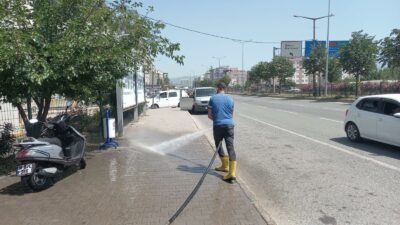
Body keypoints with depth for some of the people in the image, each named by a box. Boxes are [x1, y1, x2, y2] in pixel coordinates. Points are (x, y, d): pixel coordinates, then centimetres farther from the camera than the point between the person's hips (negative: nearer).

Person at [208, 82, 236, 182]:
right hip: (229, 125, 2)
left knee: (218, 146, 19)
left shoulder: (213, 99, 0)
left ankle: (225, 165, 27)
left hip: (218, 125, -2)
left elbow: (209, 115, 3)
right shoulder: (230, 99, 7)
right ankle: (232, 172, -9)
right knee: (230, 148, -2)